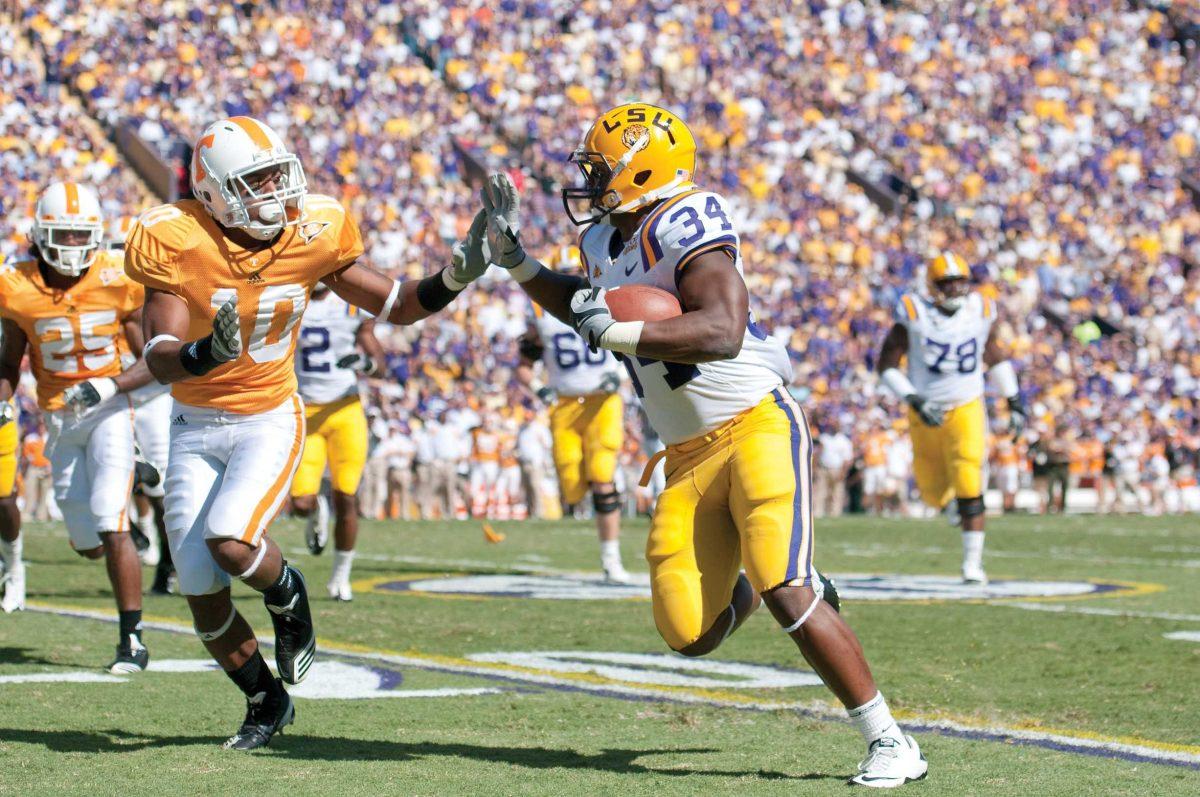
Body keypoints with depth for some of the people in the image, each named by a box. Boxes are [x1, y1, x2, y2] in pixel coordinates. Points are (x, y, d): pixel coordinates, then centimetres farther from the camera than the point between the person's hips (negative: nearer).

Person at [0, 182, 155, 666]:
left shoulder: (117, 283, -11)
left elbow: (151, 363, -7)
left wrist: (111, 386, -23)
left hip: (108, 412, -3)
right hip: (59, 420, 3)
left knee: (111, 530, -16)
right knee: (88, 544, 10)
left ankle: (131, 640, -10)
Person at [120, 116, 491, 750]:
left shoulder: (309, 236, -10)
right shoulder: (178, 245, -18)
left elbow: (392, 304, 2)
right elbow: (160, 360, -24)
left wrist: (455, 278, -14)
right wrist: (207, 353, -45)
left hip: (269, 421, -1)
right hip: (196, 429, 1)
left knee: (229, 543, -27)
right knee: (202, 594, 1)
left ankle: (287, 595, 9)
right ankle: (267, 702, 26)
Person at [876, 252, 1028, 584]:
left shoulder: (980, 311, -7)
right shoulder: (914, 314, -15)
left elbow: (992, 351, 12)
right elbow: (887, 364, -11)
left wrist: (1014, 400, 14)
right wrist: (914, 401, -23)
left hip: (966, 410, 0)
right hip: (926, 414, 0)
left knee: (968, 487, -17)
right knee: (933, 491, 11)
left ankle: (973, 562, -9)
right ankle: (948, 502, 51)